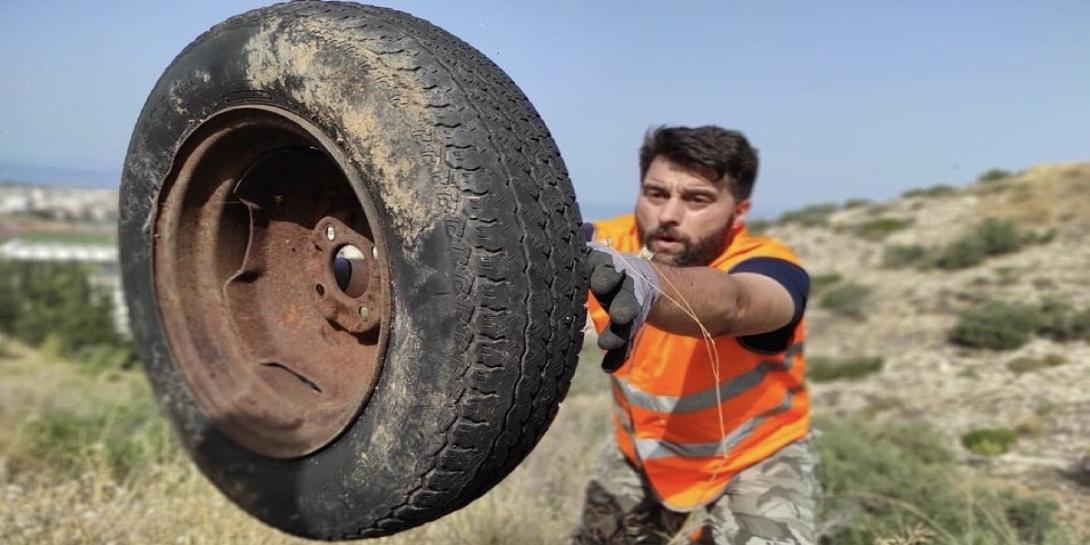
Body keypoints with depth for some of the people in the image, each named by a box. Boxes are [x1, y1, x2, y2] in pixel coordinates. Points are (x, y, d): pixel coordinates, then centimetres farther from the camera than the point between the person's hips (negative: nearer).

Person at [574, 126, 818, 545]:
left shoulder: (771, 268, -31)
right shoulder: (609, 243, -18)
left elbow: (727, 304, -53)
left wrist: (643, 280, -73)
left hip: (758, 455, -3)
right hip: (640, 449, 3)